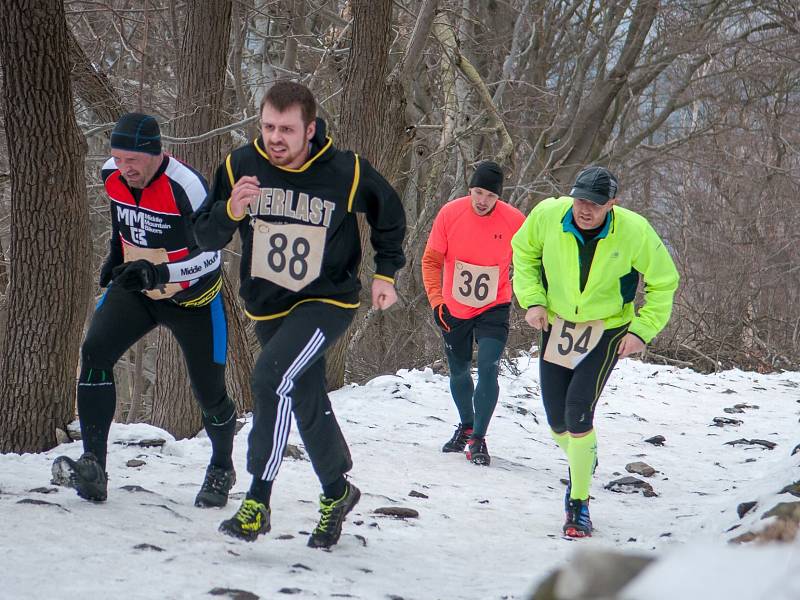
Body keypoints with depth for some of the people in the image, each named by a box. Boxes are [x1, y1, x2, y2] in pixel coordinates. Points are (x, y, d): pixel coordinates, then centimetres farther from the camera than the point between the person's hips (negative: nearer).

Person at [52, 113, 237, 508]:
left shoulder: (186, 187, -29)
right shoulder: (112, 176, -10)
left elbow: (209, 257, -26)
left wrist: (157, 273, -39)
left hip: (191, 295, -5)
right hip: (135, 287, 5)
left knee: (209, 393, 2)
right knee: (95, 352, -19)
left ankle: (221, 470, 33)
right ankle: (93, 467, -20)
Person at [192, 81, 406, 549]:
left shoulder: (346, 173, -14)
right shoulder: (240, 166, -10)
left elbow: (390, 213, 6)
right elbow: (204, 238, -7)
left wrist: (386, 273, 3)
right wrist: (231, 211, -27)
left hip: (328, 301, -4)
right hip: (268, 306, 5)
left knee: (273, 375, -27)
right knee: (308, 404, 16)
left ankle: (259, 501, -26)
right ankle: (337, 492, 40)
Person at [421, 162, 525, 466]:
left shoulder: (514, 221, -15)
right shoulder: (450, 213, -14)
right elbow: (431, 260, -5)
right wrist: (436, 300, -14)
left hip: (494, 309, -2)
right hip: (454, 310, 2)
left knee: (488, 370, -18)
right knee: (459, 372, 16)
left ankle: (478, 439, -9)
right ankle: (466, 426, 40)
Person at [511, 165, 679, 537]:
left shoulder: (635, 232, -22)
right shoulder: (547, 215, -18)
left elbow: (663, 283, -6)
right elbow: (524, 252, 4)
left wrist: (643, 330, -14)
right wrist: (532, 298, -6)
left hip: (607, 330, -3)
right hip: (557, 326, 3)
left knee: (578, 410, -19)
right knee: (557, 420, 7)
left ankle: (579, 504, -5)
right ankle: (582, 463, 42)